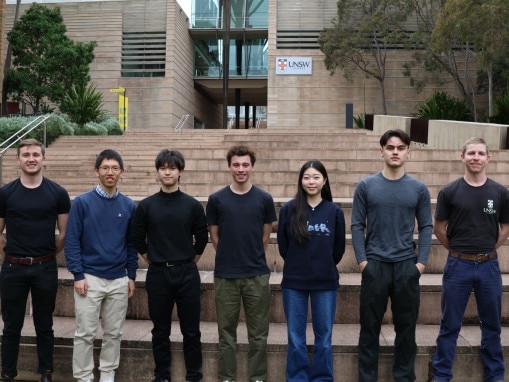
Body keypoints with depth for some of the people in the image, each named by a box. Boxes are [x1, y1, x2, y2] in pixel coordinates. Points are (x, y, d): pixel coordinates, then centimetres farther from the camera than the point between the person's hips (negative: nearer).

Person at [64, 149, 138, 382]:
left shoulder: (129, 206, 4)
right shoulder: (82, 202, -5)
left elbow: (132, 243, 10)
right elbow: (72, 240, -6)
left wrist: (132, 276, 8)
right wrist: (78, 275, -11)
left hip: (119, 280, 3)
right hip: (90, 278, -3)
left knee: (113, 333, 11)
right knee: (85, 334, 2)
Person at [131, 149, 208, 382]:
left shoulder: (192, 205, 0)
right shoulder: (146, 206, 1)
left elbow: (201, 239, 6)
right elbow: (138, 239, 7)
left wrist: (187, 264, 9)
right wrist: (156, 262, 8)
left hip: (187, 274, 0)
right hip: (157, 274, 1)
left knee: (191, 330, 5)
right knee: (160, 331, 10)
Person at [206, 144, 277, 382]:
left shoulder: (264, 199, 0)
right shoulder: (216, 199, -1)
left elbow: (265, 235, 8)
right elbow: (214, 235, 6)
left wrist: (251, 257, 10)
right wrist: (230, 257, 8)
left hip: (257, 275, 0)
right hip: (225, 275, 0)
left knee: (258, 333, 7)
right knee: (226, 331, 10)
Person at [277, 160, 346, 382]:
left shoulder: (335, 212, 0)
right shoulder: (288, 210, -2)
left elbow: (339, 249, 7)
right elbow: (283, 246, 5)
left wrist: (324, 266, 9)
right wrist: (299, 265, 7)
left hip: (326, 282, 1)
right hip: (294, 282, 0)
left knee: (324, 337, 9)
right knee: (296, 338, 7)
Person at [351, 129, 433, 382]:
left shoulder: (419, 189, 4)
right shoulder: (366, 186, 1)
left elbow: (426, 227, 4)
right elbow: (357, 225, 0)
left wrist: (422, 261, -5)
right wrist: (362, 260, -8)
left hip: (407, 265, 1)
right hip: (374, 264, -1)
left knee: (406, 325, 10)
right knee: (370, 325, 7)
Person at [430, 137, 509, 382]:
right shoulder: (449, 192, -4)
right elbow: (439, 228, 5)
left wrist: (488, 250, 9)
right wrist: (457, 250, 8)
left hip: (489, 266, 2)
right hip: (458, 265, -2)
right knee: (450, 326, 5)